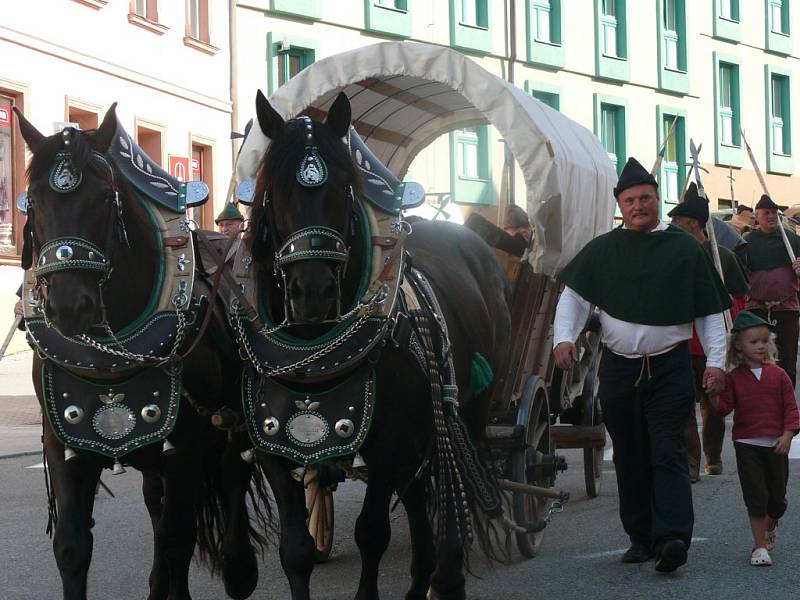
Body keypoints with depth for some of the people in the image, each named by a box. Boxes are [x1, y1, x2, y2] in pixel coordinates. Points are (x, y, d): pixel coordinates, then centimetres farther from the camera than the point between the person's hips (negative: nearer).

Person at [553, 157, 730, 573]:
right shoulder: (602, 250, 8)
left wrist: (716, 361, -3)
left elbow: (710, 311, 6)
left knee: (668, 455, -11)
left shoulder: (685, 249, 5)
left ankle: (672, 538, -18)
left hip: (670, 367, -3)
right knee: (630, 458, 8)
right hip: (618, 367, 3)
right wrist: (564, 337, -12)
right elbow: (574, 296, 5)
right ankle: (641, 537, 17)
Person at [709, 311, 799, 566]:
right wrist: (713, 394, -24)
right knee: (756, 495, -5)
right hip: (747, 445, -1)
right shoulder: (734, 377, 1)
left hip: (775, 445, 1)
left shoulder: (778, 375, 2)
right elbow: (724, 407, -5)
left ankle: (770, 526, 40)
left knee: (777, 497, 9)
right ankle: (759, 546, 3)